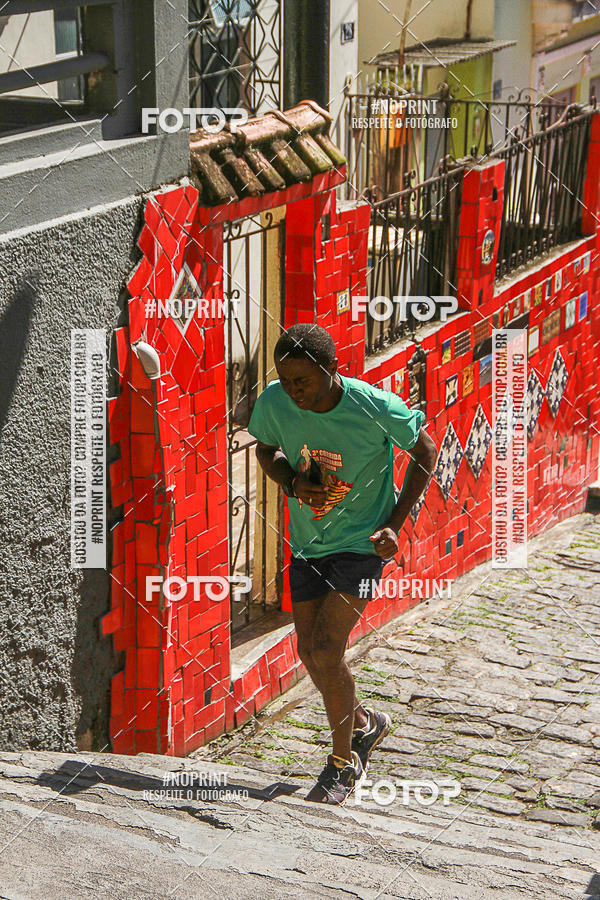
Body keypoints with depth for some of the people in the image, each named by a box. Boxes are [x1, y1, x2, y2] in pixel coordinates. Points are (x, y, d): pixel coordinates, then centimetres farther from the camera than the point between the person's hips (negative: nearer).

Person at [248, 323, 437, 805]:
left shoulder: (375, 407, -24)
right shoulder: (274, 403, -14)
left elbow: (425, 450, -6)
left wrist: (394, 525, -11)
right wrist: (291, 482, -14)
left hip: (361, 543, -5)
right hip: (307, 543, 5)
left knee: (326, 649, -15)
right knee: (310, 652, 8)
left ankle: (343, 762, 7)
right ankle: (364, 723, 38)